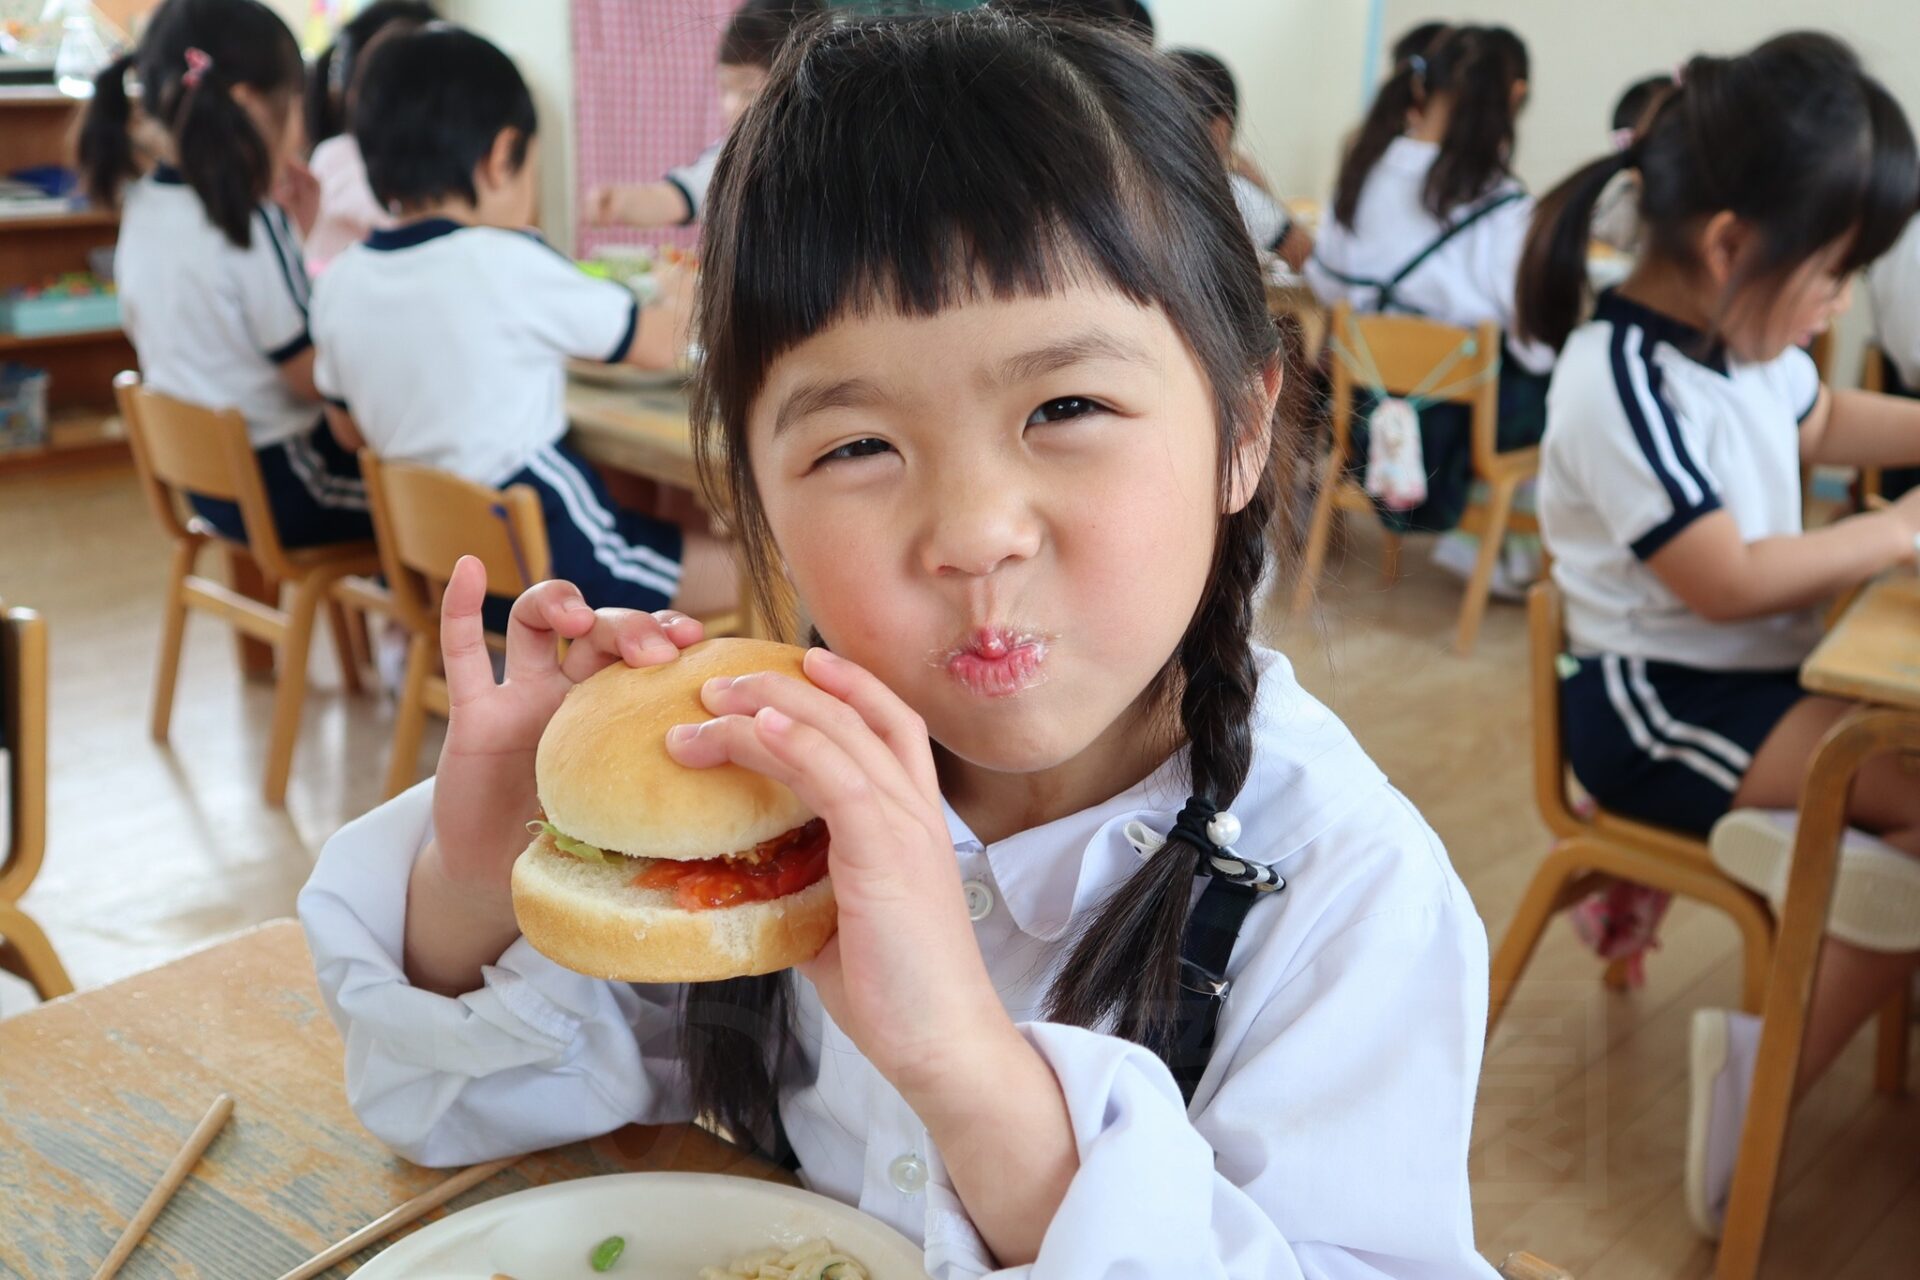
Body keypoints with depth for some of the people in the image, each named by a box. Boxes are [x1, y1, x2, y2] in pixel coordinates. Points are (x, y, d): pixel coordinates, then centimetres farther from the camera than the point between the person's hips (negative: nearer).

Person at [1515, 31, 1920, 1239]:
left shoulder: (1739, 338, 5)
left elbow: (1822, 420, 28)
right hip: (1658, 709, -10)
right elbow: (1729, 581, -23)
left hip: (1752, 672, 10)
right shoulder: (1625, 385, -24)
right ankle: (1769, 1060, -9)